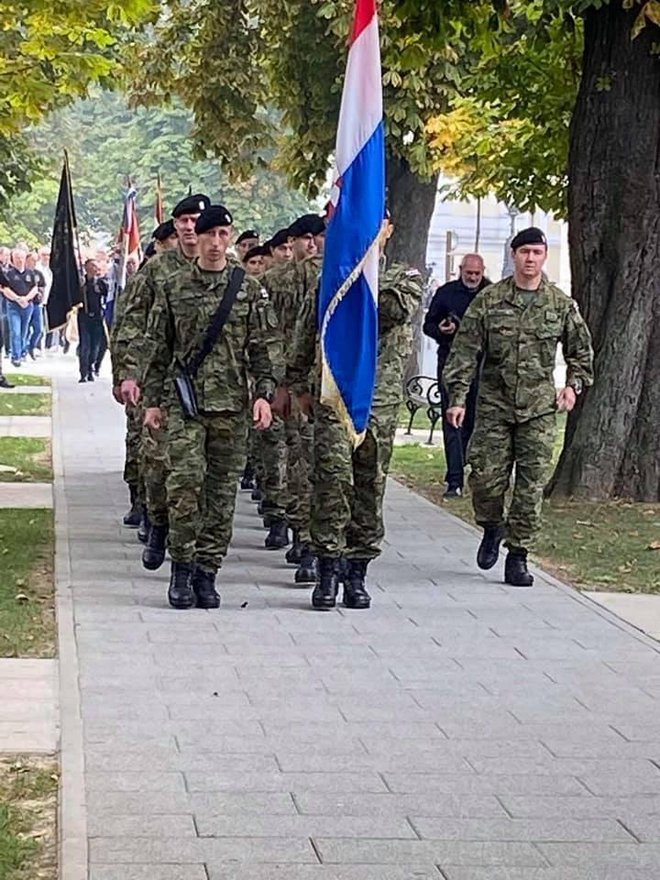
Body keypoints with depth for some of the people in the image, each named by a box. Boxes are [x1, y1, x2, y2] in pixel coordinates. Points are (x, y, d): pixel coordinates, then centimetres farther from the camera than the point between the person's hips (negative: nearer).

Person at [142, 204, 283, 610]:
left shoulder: (250, 289, 6)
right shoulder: (173, 287, 7)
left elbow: (267, 346, 5)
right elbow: (158, 348, 11)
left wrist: (264, 394, -7)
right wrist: (153, 400, 8)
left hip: (231, 404, 1)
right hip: (184, 401, -1)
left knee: (222, 491, 3)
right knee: (185, 481, -14)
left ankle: (207, 572, 11)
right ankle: (182, 567, -2)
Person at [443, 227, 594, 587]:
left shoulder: (562, 305, 5)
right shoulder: (488, 300, 0)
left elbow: (581, 351, 18)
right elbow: (465, 351, 0)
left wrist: (574, 384, 5)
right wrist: (457, 397, -6)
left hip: (539, 408, 1)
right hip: (494, 405, -1)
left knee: (531, 487, -2)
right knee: (486, 477, -5)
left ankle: (517, 556, 8)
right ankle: (492, 527, 26)